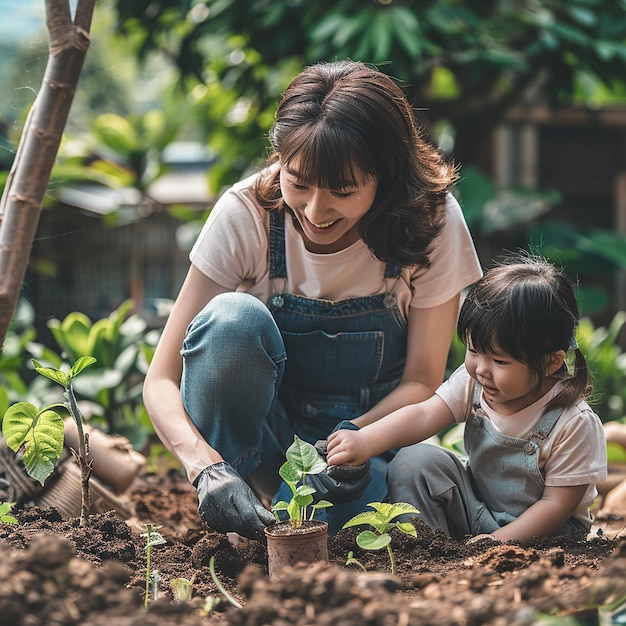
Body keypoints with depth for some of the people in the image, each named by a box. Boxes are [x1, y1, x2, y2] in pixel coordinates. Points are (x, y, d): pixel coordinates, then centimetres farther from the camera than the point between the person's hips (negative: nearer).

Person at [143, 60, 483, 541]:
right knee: (233, 317, -33)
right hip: (259, 432, 0)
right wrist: (206, 467, -40)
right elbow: (161, 379, -21)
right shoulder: (246, 213, -20)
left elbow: (422, 382, -9)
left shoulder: (431, 221, -17)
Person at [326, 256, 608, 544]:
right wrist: (366, 441, -37)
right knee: (414, 461, -15)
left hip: (534, 530, -5)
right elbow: (424, 415, -20)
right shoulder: (472, 381, -9)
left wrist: (499, 542, -27)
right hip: (475, 508, 5)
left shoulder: (574, 423, -22)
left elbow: (557, 503, -19)